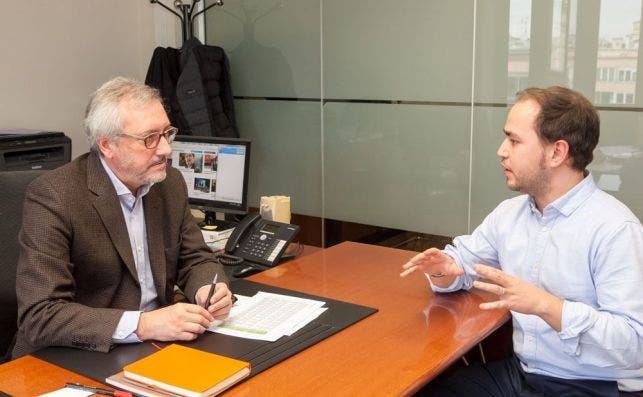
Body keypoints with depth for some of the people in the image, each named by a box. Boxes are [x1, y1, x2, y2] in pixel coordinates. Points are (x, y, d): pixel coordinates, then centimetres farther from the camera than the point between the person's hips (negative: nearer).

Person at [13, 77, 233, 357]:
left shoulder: (171, 183, 1)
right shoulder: (52, 197, -17)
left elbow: (195, 260, 12)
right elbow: (39, 316, -22)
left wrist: (209, 290, -11)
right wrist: (143, 325, -31)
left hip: (157, 347, 7)